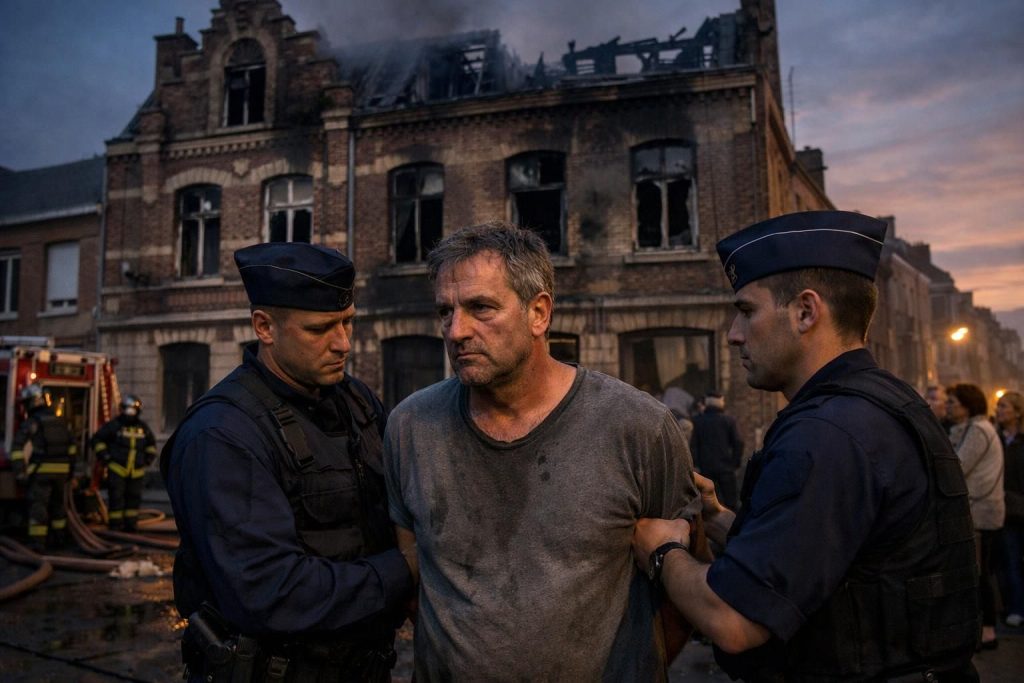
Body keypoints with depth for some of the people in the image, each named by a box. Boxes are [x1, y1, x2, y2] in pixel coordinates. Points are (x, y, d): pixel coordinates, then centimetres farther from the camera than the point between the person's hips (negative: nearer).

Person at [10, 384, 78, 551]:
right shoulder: (59, 421, 13)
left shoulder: (31, 423, -7)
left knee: (38, 507, -3)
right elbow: (71, 446, 17)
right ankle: (59, 539, 24)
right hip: (61, 471, 6)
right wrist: (70, 467, 22)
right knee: (57, 505, 17)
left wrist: (19, 472, -14)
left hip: (41, 471, -6)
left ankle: (37, 544, -6)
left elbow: (18, 448, -16)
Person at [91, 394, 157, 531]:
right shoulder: (114, 425, -4)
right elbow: (97, 439, 1)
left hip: (136, 472, 4)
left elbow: (151, 443, 26)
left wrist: (149, 458, 14)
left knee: (134, 497, 7)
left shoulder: (143, 428, 9)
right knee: (116, 497, -4)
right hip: (117, 469, -4)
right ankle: (115, 524, 5)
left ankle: (130, 523, 16)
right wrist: (104, 456, -6)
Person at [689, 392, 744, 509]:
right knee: (730, 500, 8)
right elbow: (738, 443, -4)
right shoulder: (729, 420, -3)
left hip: (706, 466, 1)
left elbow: (693, 444, -2)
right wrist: (736, 462, 5)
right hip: (726, 466, -1)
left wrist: (696, 464, 3)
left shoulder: (698, 420, -1)